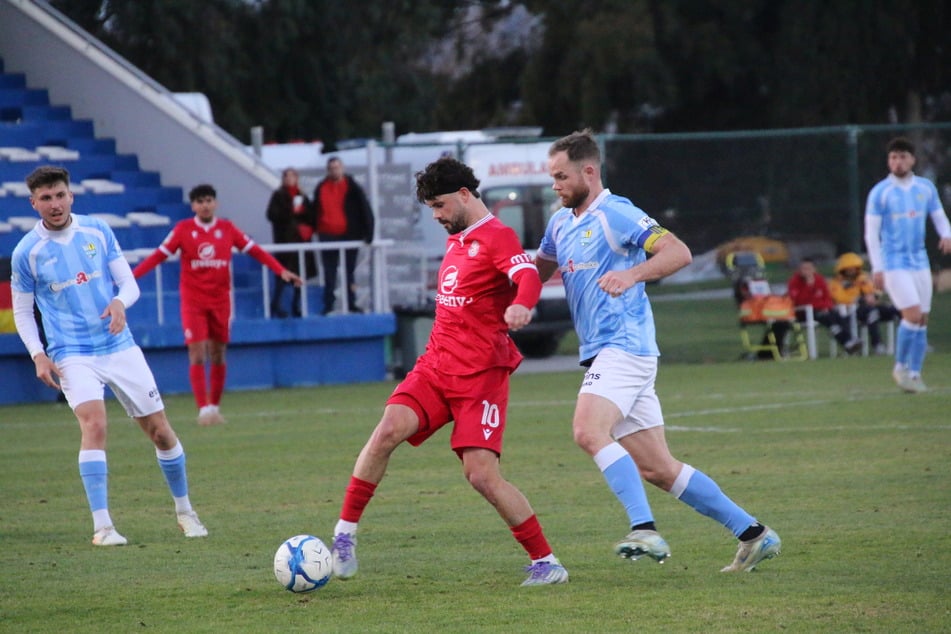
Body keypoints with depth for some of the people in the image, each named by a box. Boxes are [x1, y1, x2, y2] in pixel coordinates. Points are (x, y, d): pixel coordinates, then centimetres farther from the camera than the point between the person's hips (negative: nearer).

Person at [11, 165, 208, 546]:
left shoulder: (97, 231, 2)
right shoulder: (27, 252, -4)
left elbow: (129, 284, 5)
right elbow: (22, 311, 5)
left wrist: (119, 302, -18)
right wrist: (39, 355, -10)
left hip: (120, 347, 3)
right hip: (72, 354, -3)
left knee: (159, 429, 5)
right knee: (94, 425, -25)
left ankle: (184, 511, 27)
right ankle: (101, 526, -22)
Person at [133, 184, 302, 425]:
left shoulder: (227, 229, 2)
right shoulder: (183, 229, -3)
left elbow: (255, 251, 3)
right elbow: (159, 255, -4)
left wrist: (282, 272, -4)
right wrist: (129, 277, -12)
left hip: (220, 299, 2)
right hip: (193, 301, -2)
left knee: (218, 355, 7)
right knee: (197, 354, -10)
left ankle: (215, 407, 20)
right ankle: (204, 409, -9)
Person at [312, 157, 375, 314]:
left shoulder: (352, 188, -2)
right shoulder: (321, 188, 5)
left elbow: (365, 209, -5)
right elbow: (315, 212, 11)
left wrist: (368, 232, -12)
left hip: (348, 235, -2)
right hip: (328, 236, 2)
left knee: (349, 271, 7)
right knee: (329, 273, 3)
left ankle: (351, 304, 12)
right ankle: (328, 305, 5)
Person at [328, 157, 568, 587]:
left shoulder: (497, 237, -9)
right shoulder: (456, 240, 17)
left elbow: (529, 278, -29)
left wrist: (520, 305, -50)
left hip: (480, 375, -6)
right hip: (436, 367, 6)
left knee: (482, 474, -13)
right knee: (390, 429, -19)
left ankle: (546, 562, 0)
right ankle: (345, 534, -14)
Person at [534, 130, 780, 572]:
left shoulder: (614, 215, -9)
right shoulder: (561, 223, 17)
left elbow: (678, 253, -18)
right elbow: (538, 271, 32)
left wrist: (631, 274, -33)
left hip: (624, 348, -9)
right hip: (602, 353, 9)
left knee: (589, 430, -29)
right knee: (656, 469, 6)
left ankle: (645, 531, -31)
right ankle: (753, 534, 11)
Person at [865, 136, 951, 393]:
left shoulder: (926, 187, 7)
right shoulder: (880, 192, -5)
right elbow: (871, 232, -5)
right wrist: (877, 268, -11)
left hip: (919, 262, 5)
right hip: (893, 263, -5)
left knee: (922, 320, 3)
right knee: (913, 314, -17)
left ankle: (915, 374, 12)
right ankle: (900, 367, 1)